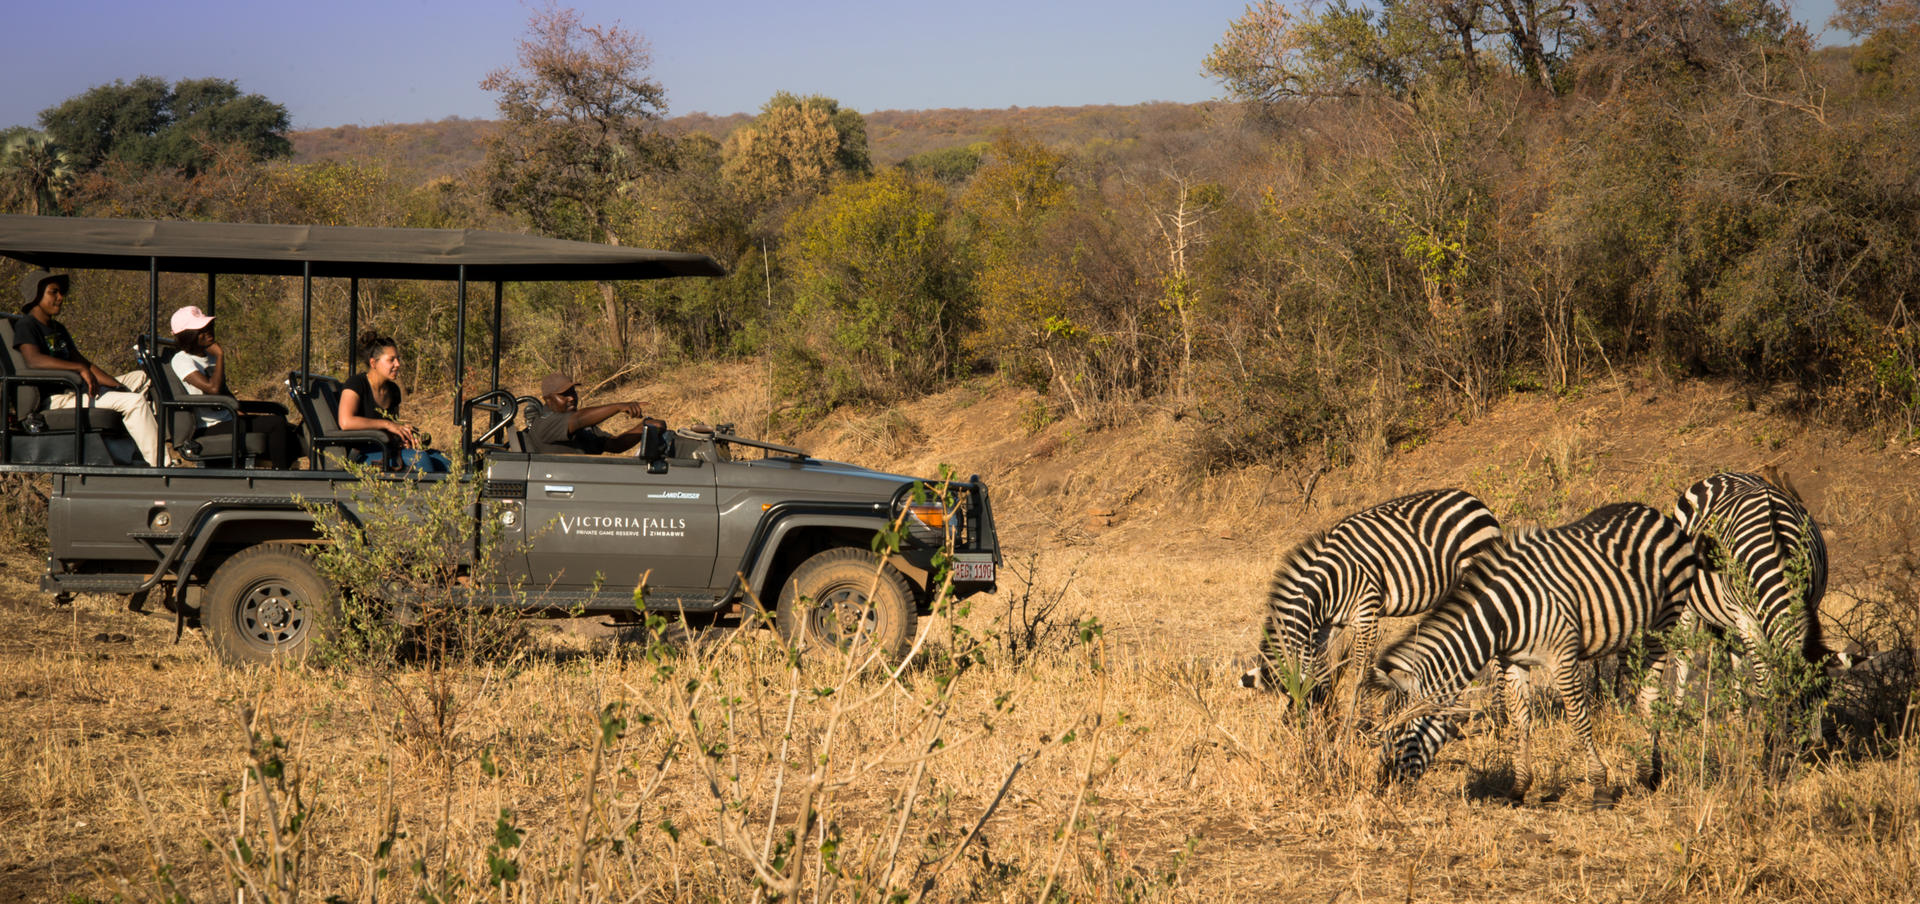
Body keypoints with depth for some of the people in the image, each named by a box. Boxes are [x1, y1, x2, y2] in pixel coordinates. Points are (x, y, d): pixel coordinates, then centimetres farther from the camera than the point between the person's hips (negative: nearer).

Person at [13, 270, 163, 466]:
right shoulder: (26, 326, -8)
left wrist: (118, 386, 6)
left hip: (79, 388, 10)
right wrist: (80, 368, -30)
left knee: (142, 378, 15)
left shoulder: (58, 328, 22)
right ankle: (158, 465, -24)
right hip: (56, 399, -10)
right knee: (134, 401, -22)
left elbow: (80, 360, 19)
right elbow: (33, 359, -27)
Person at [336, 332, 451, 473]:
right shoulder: (356, 384, -7)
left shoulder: (393, 390, 16)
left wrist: (406, 433, 2)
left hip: (388, 450, 8)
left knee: (445, 464, -14)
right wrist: (386, 424, -18)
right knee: (419, 458, -31)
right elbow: (346, 422, -23)